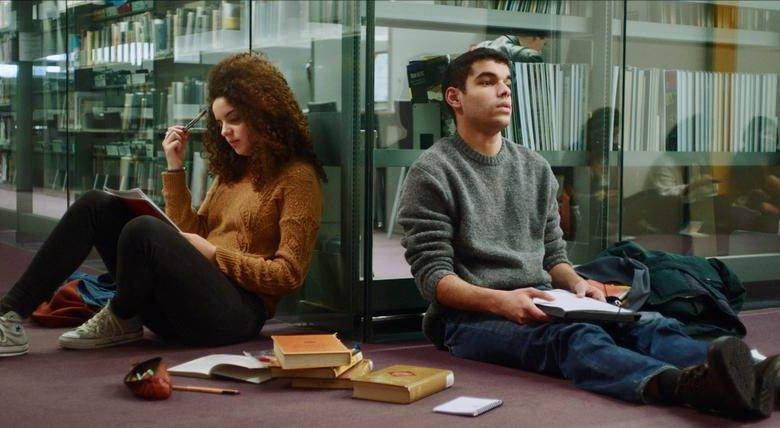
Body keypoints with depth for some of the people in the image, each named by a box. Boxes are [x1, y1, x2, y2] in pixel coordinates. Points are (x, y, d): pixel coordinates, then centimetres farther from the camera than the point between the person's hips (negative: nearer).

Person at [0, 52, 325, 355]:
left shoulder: (296, 177, -2)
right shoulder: (233, 169, 22)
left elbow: (288, 275, -9)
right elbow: (191, 233, 13)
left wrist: (214, 253, -11)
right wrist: (175, 168, 8)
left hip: (237, 310, -8)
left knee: (143, 230, -31)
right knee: (97, 205, -5)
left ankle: (122, 320, -3)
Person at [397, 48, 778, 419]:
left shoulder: (535, 168, 18)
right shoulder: (432, 172, -1)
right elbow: (432, 276, -8)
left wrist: (575, 283, -3)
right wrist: (500, 301, -24)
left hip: (538, 305, 6)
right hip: (472, 316, -6)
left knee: (645, 324, -23)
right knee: (575, 338, -37)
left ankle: (738, 380, -49)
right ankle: (685, 384, -64)